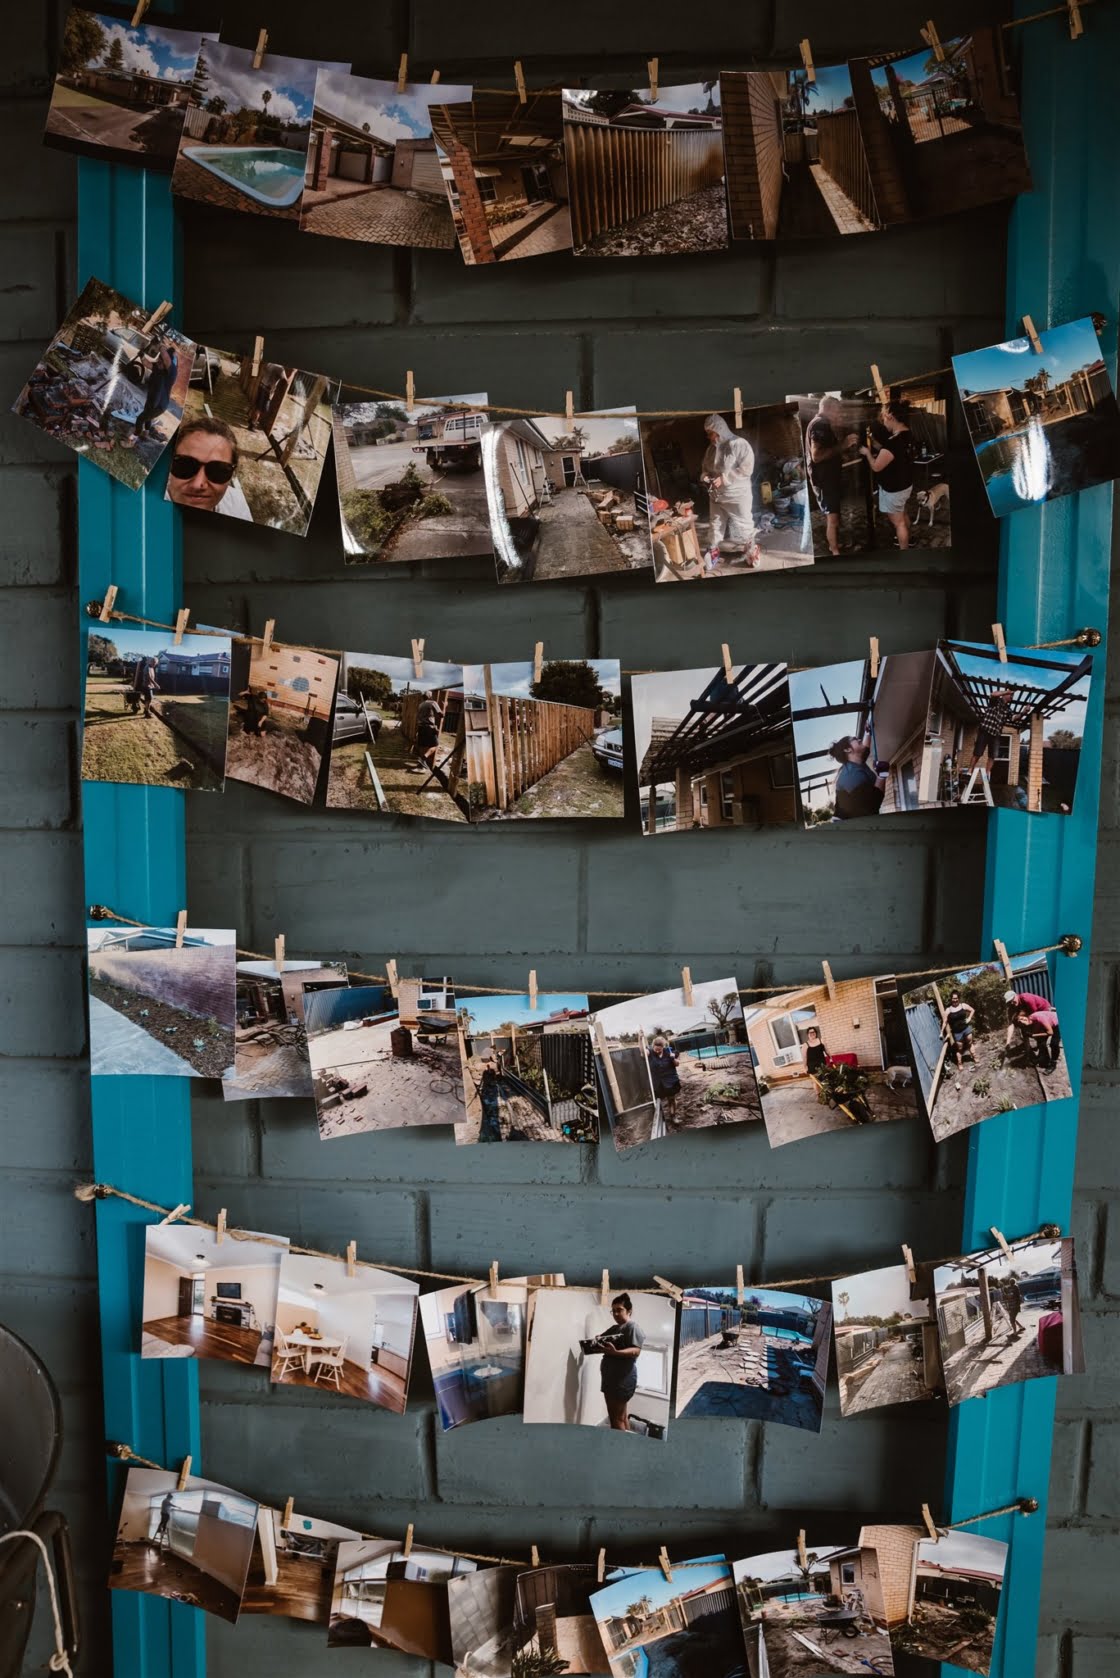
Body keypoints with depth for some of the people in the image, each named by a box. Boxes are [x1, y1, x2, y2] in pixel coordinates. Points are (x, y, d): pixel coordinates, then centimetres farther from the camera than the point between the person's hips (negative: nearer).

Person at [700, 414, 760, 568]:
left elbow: (747, 468, -19)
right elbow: (705, 466, 20)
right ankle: (712, 554, 18)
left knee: (744, 526, 5)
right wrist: (704, 475, -5)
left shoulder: (739, 444, -13)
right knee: (715, 525, 10)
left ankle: (752, 551, 20)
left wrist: (724, 478, -24)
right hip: (716, 495, 6)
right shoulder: (711, 448, 6)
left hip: (738, 495, -5)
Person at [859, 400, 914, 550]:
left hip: (893, 489, -10)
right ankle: (906, 541, 50)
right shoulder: (908, 434, -3)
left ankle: (904, 552, 18)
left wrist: (867, 452, -6)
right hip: (906, 484, 10)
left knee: (898, 522, 6)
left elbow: (876, 466, -23)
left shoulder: (893, 442, -33)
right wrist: (876, 445, 7)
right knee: (903, 514, 30)